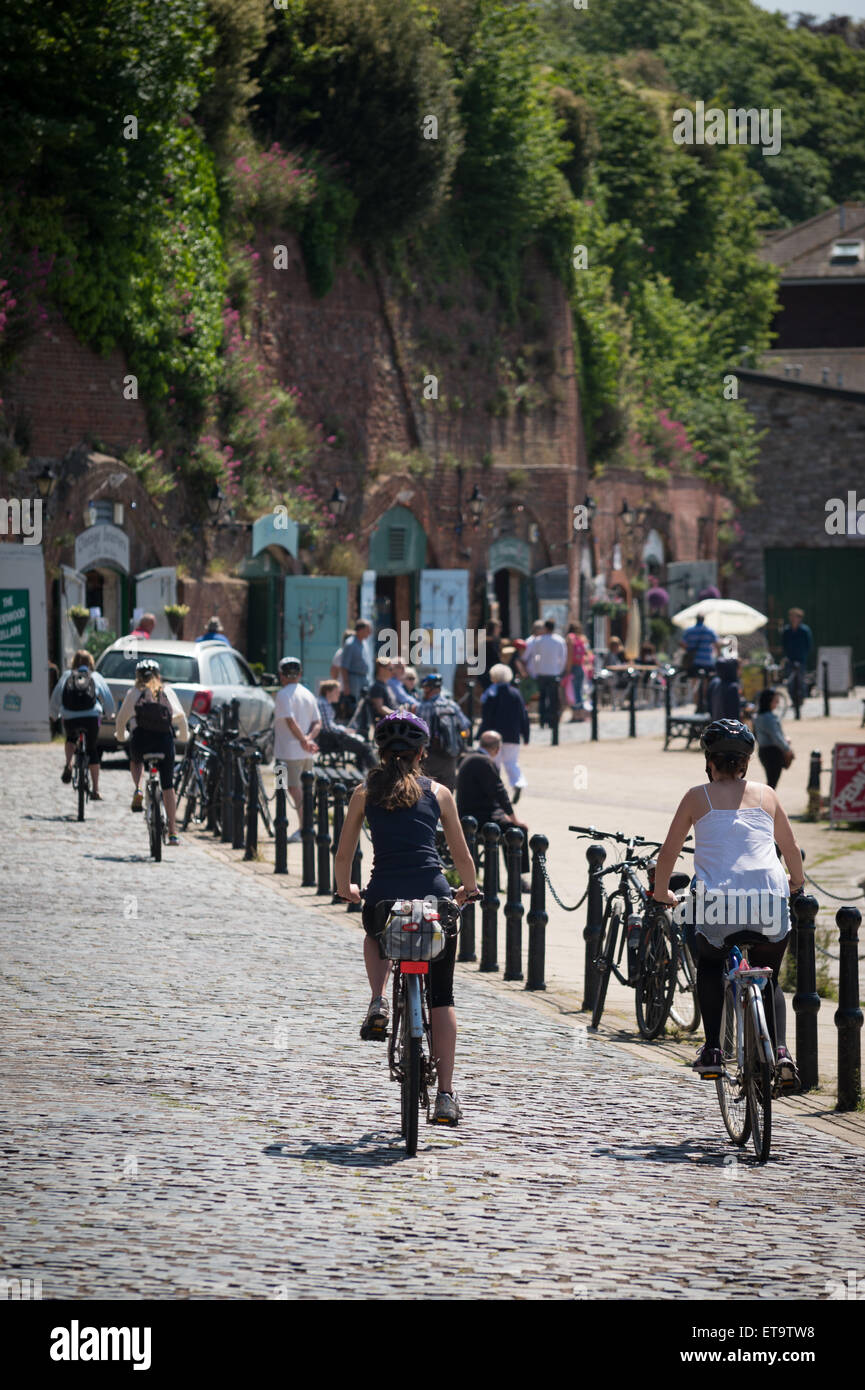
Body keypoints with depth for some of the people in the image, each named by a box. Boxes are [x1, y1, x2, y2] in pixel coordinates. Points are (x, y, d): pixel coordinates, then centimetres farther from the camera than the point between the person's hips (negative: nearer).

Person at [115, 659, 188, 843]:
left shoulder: (134, 693, 7)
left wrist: (120, 736, 31)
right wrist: (184, 736, 25)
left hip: (141, 740, -1)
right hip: (165, 740, 1)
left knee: (135, 760, 36)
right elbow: (180, 716, 7)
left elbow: (122, 717, 12)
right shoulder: (167, 692, 9)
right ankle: (173, 833, 4)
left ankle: (138, 789, 6)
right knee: (168, 787, 9)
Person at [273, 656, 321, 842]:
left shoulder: (283, 694, -10)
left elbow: (290, 720, -21)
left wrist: (303, 740, -16)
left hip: (290, 751, -7)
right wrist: (308, 738, -6)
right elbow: (317, 723, 8)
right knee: (304, 790, 15)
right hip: (307, 752, 7)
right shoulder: (308, 694, 14)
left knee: (294, 789, -6)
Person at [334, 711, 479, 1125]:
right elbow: (461, 854, 15)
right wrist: (469, 890, 35)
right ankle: (445, 1096, 7)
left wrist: (345, 888, 33)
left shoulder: (366, 791, 11)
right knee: (441, 998, 13)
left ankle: (378, 1004, 12)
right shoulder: (437, 792, 11)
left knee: (375, 936, 39)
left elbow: (343, 855, 13)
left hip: (384, 899, 0)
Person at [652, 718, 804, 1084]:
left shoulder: (697, 797, 9)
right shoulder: (765, 795, 15)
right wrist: (797, 882, 45)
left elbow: (668, 853, 11)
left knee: (709, 967, 28)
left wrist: (662, 893, 29)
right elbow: (791, 848, 25)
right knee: (769, 979, 22)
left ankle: (712, 1051, 14)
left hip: (717, 903, -1)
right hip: (770, 904, 1)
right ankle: (780, 1050, -2)